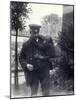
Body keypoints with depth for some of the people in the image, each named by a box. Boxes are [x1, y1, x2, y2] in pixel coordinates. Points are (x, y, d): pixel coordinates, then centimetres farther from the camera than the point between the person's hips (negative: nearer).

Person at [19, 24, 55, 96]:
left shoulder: (45, 41, 4)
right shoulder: (26, 45, 3)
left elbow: (51, 54, -1)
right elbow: (21, 58, 9)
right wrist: (26, 65, -8)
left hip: (44, 69, 1)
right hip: (32, 71, 0)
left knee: (46, 92, 5)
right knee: (33, 93, 3)